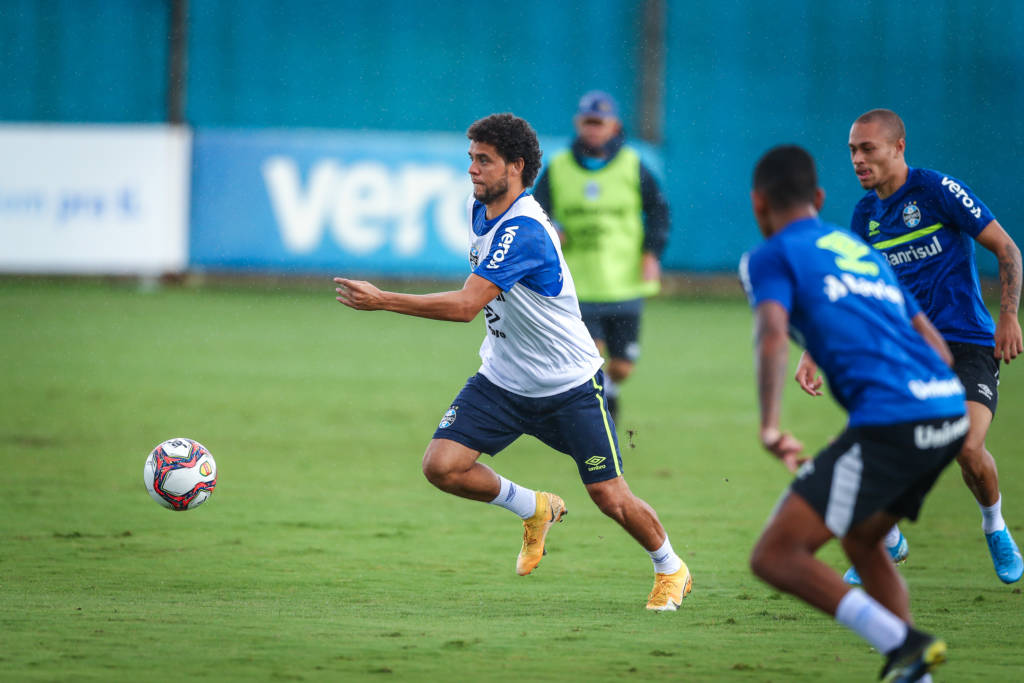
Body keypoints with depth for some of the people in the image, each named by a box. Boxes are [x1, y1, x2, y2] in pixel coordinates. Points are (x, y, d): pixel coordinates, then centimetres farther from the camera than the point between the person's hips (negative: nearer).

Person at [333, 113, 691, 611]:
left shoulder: (523, 232, -28)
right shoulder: (481, 210, 0)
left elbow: (466, 304, -35)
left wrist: (381, 300, -36)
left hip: (569, 384, -7)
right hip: (502, 379, 7)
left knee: (610, 497, -3)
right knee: (441, 465, -12)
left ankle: (669, 568, 26)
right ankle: (533, 508, 14)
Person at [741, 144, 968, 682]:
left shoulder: (770, 258, 8)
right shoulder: (862, 251, 29)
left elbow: (772, 335, -12)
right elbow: (936, 347, 28)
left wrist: (770, 426, -21)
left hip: (887, 423, -8)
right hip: (950, 409, 8)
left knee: (774, 557, -5)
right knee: (861, 539, 29)